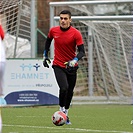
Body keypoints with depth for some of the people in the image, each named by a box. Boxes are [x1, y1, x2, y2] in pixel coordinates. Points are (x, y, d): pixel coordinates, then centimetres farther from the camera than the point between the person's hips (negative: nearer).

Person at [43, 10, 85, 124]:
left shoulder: (76, 33, -12)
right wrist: (45, 56, 18)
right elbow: (48, 41, 18)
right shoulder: (53, 31, -5)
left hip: (71, 66, 1)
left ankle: (66, 112, 29)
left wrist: (74, 60, -33)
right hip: (58, 65, -1)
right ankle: (62, 109, 0)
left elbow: (82, 51, -16)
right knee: (64, 88, -21)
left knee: (70, 91, 9)